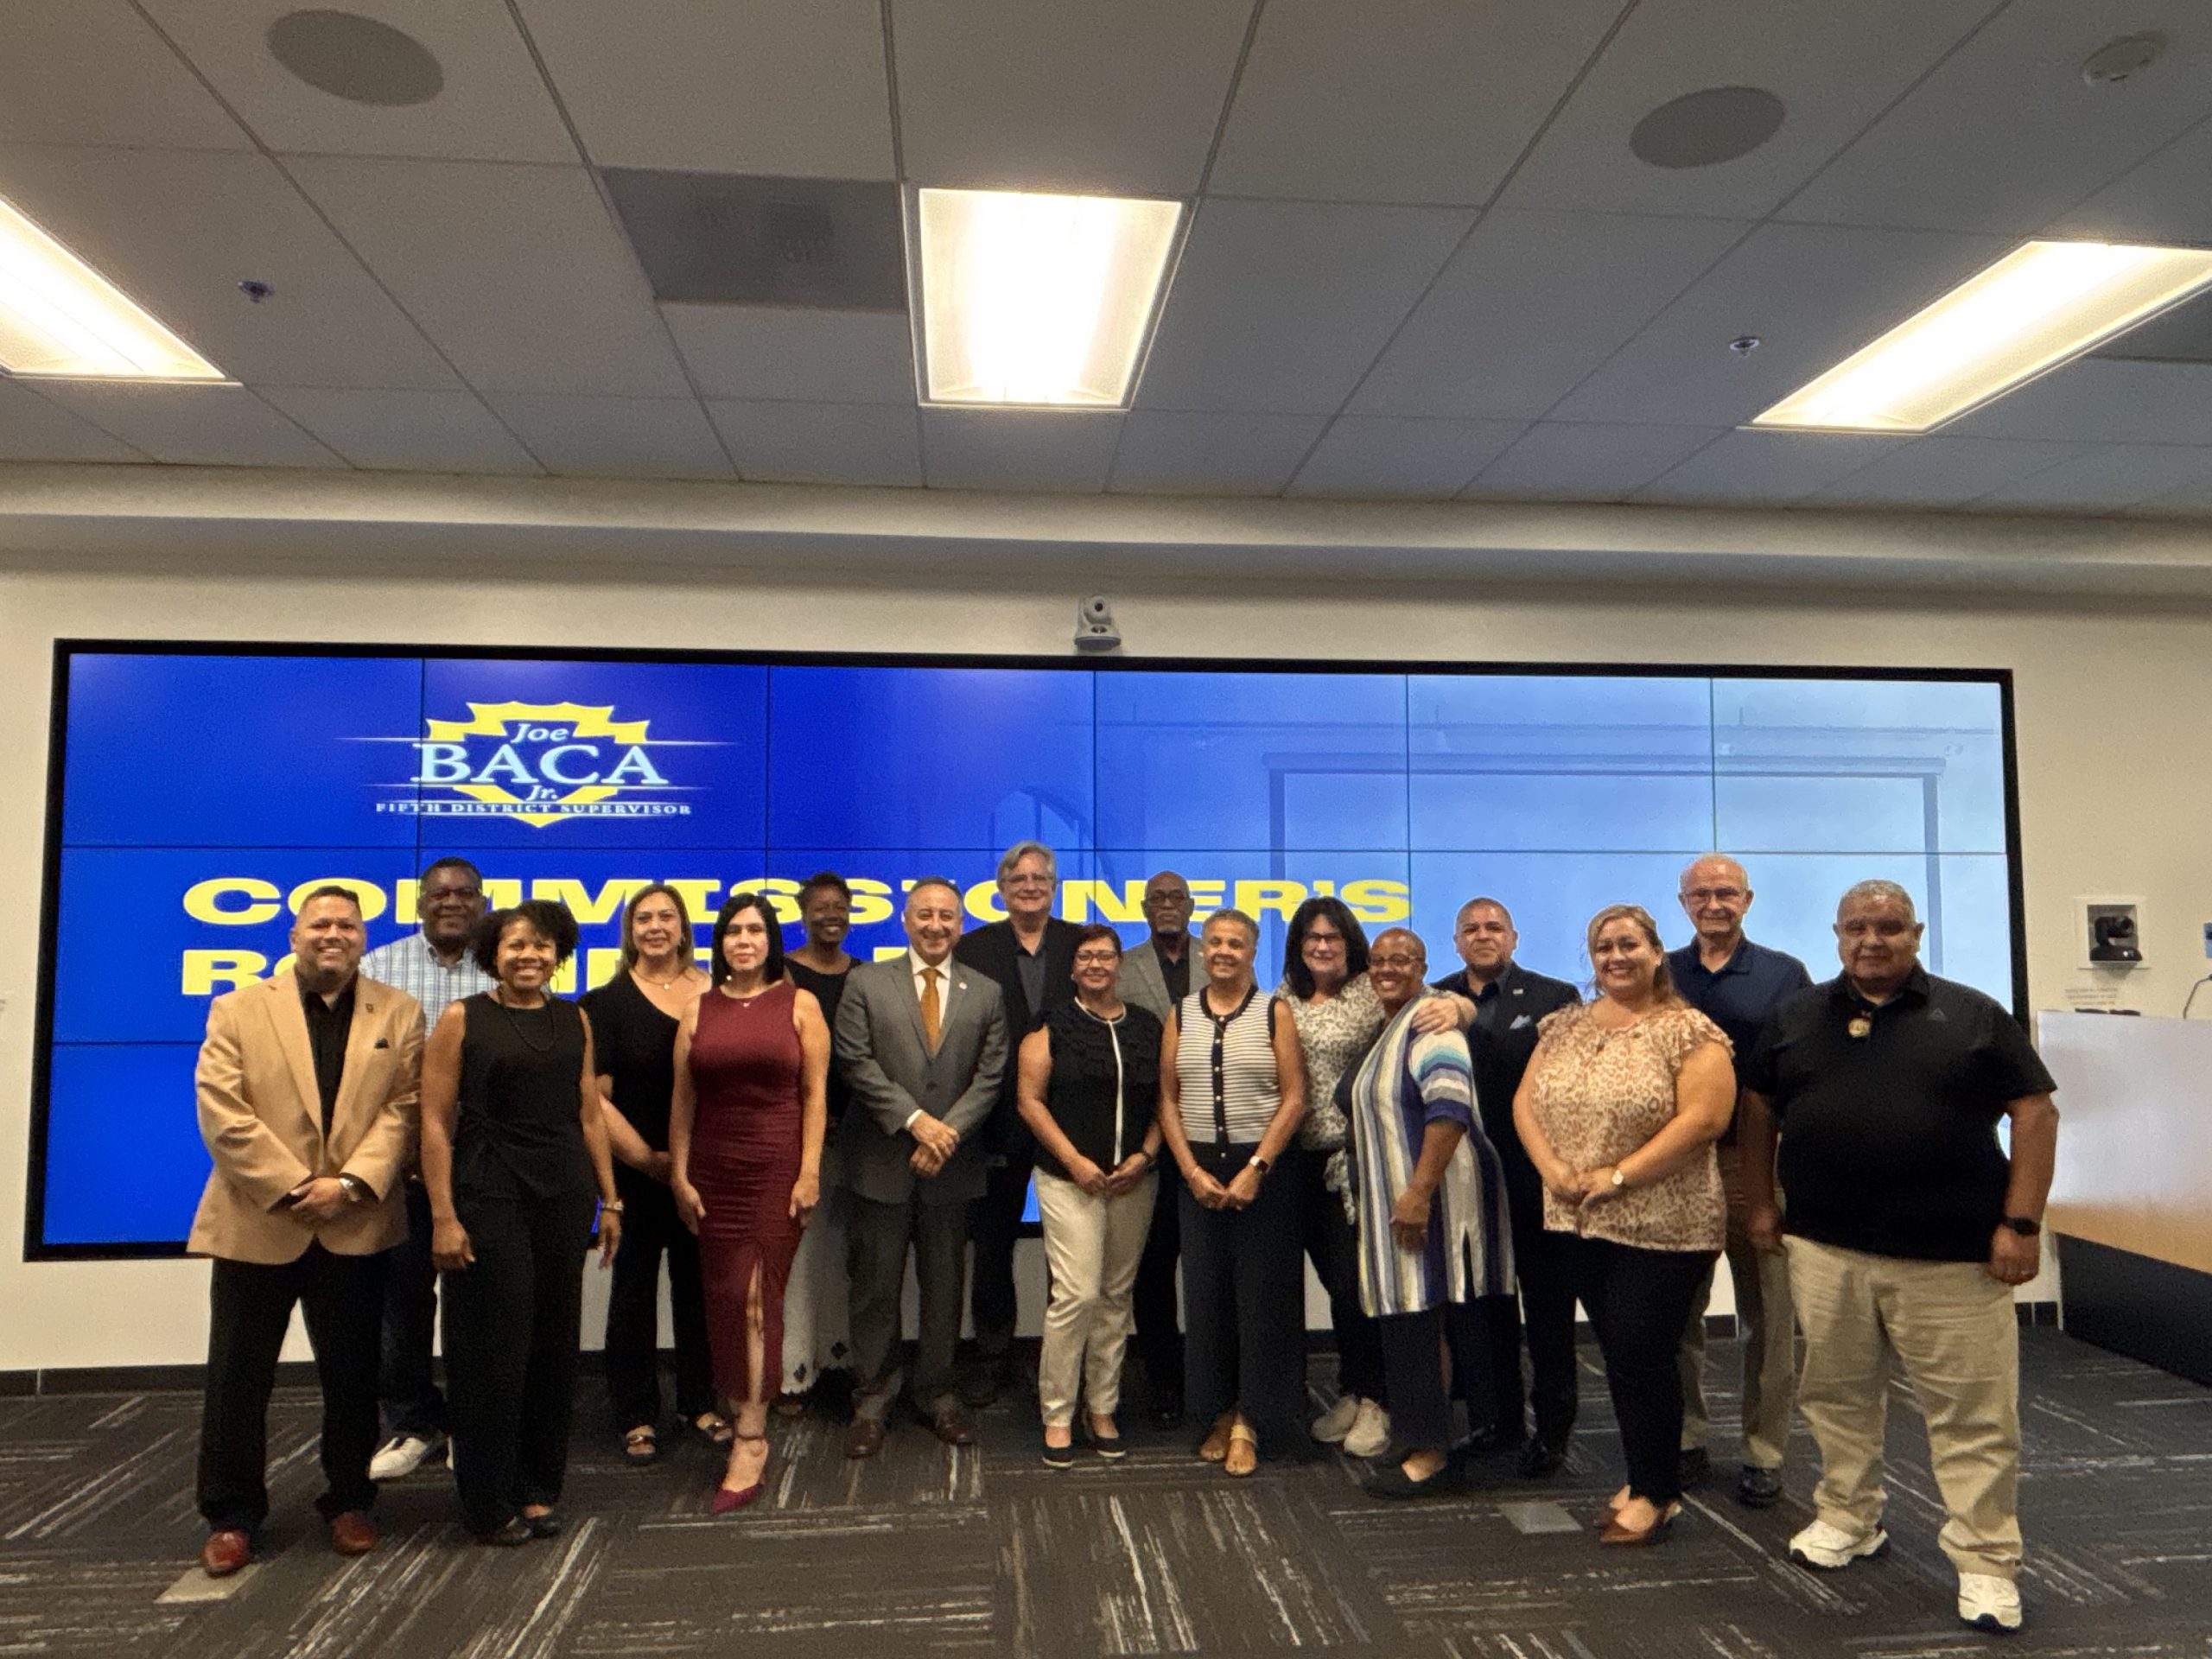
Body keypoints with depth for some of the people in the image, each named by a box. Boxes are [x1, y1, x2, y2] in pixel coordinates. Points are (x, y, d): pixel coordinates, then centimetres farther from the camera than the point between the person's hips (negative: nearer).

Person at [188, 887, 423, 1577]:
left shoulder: (399, 1014, 4)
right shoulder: (238, 1009, 3)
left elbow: (402, 1110, -2)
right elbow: (222, 1111, -6)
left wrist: (351, 1184, -15)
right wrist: (292, 1188, -13)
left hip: (357, 1228, 1)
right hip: (256, 1225, 0)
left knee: (352, 1376, 10)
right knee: (238, 1377, 8)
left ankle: (348, 1502, 26)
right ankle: (230, 1515, 25)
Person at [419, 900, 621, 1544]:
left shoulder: (573, 1020, 8)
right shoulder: (462, 1019, -2)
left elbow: (590, 1114, 10)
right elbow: (435, 1121, -6)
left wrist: (609, 1201, 9)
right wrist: (443, 1216, -12)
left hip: (564, 1195, 4)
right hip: (488, 1195, -4)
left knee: (556, 1346, 9)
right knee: (494, 1349, 2)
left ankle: (538, 1489, 25)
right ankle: (490, 1503, 19)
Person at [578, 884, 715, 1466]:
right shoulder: (606, 1003, -3)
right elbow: (595, 1095, -7)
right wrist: (647, 1157, -11)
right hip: (635, 1171, -2)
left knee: (698, 1282, 11)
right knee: (634, 1287, 8)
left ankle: (699, 1401, 26)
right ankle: (636, 1416, 21)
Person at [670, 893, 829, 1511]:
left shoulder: (799, 1004, 0)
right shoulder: (699, 1010, 7)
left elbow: (814, 1096, -2)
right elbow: (683, 1101, 7)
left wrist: (809, 1173, -8)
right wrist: (679, 1176, 3)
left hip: (777, 1170, -3)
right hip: (714, 1174, 3)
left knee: (756, 1297, -5)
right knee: (725, 1300, 7)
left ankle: (749, 1442, 4)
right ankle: (745, 1422, 24)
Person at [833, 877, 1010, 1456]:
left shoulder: (986, 994, 6)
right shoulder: (866, 983, 1)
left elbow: (990, 1076, 1)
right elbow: (856, 1063, -7)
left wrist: (948, 1131, -12)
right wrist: (916, 1120, -14)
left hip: (951, 1167, 2)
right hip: (880, 1163, -2)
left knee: (945, 1288, 12)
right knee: (876, 1289, 6)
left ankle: (939, 1396, 26)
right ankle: (871, 1402, 20)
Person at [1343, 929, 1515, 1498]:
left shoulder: (1430, 1024, -14)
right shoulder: (1382, 1027, 15)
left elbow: (1450, 1109, -25)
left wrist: (1419, 1191, -27)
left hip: (1426, 1195, -9)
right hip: (1386, 1195, 9)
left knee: (1417, 1317, -3)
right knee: (1402, 1317, 14)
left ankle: (1429, 1452, 8)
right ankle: (1424, 1438, 28)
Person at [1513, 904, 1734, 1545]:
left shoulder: (1687, 1031, -9)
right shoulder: (1565, 1027, 9)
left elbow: (1703, 1119, -18)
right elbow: (1525, 1101, 7)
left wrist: (1618, 1176, -19)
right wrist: (1552, 1167, -10)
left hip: (1661, 1224, -6)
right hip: (1580, 1223, 6)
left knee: (1640, 1358, 0)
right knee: (1618, 1355, 14)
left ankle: (1656, 1494, 18)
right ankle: (1645, 1476, 30)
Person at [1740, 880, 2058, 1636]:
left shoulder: (1973, 1016, 1)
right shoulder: (1795, 1017, 8)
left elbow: (2034, 1112, -1)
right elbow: (1759, 1107, 15)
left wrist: (2020, 1222, -8)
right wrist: (1762, 1203, 11)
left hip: (1953, 1256, -2)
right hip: (1824, 1249, 3)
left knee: (1972, 1413, 3)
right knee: (1837, 1395, 14)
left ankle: (1986, 1563, 16)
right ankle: (1848, 1519, 31)